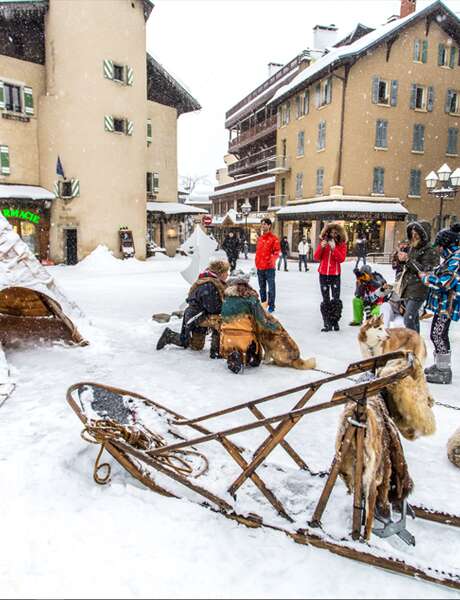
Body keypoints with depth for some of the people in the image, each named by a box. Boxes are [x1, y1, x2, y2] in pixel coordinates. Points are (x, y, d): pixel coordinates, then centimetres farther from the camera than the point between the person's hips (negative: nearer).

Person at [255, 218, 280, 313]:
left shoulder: (273, 238, -4)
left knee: (271, 287, -3)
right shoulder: (260, 238, 15)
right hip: (260, 267, 7)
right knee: (262, 287, 14)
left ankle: (271, 305, 3)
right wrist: (257, 262, 13)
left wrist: (272, 259, -21)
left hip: (269, 267, -7)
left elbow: (277, 251, -7)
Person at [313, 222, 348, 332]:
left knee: (335, 300, -8)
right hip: (323, 274, 2)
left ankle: (335, 322, 1)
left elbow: (342, 259, -10)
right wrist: (321, 247, -14)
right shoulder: (323, 242, 6)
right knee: (326, 300, 3)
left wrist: (333, 248, -21)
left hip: (335, 275, -2)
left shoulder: (342, 244, 2)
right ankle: (327, 324, 5)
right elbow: (316, 258, 1)